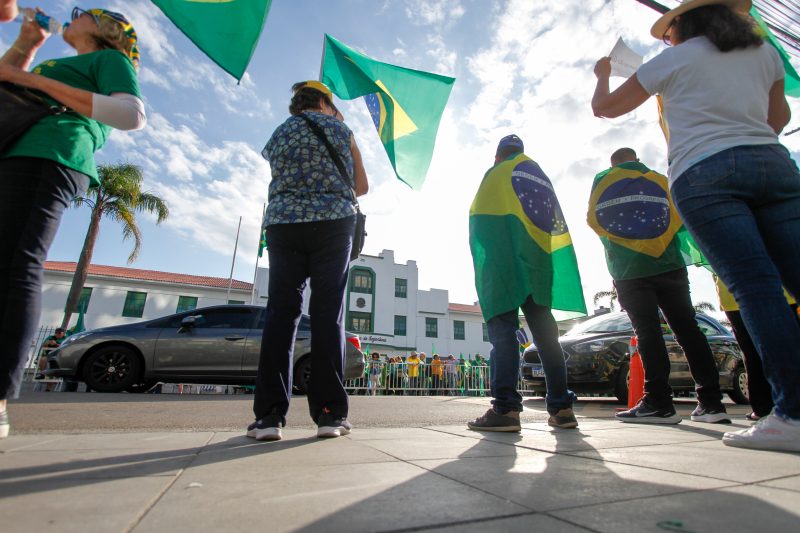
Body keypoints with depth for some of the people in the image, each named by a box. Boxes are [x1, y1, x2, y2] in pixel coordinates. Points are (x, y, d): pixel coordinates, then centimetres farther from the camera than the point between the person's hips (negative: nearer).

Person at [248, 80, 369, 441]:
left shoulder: (278, 134, 19)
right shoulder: (340, 130, 13)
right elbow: (362, 187, 16)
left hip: (284, 225, 2)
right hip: (333, 224, -1)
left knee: (280, 315, 2)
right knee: (328, 315, -2)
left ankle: (269, 414, -3)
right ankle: (329, 413, -3)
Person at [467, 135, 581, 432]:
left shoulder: (496, 173, 8)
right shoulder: (541, 177, 23)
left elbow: (478, 216, 1)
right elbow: (556, 224, 18)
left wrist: (480, 260, 9)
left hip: (502, 260, -5)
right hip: (537, 261, 6)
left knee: (503, 328, -12)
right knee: (545, 332, 6)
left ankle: (506, 409, -18)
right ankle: (561, 408, 9)